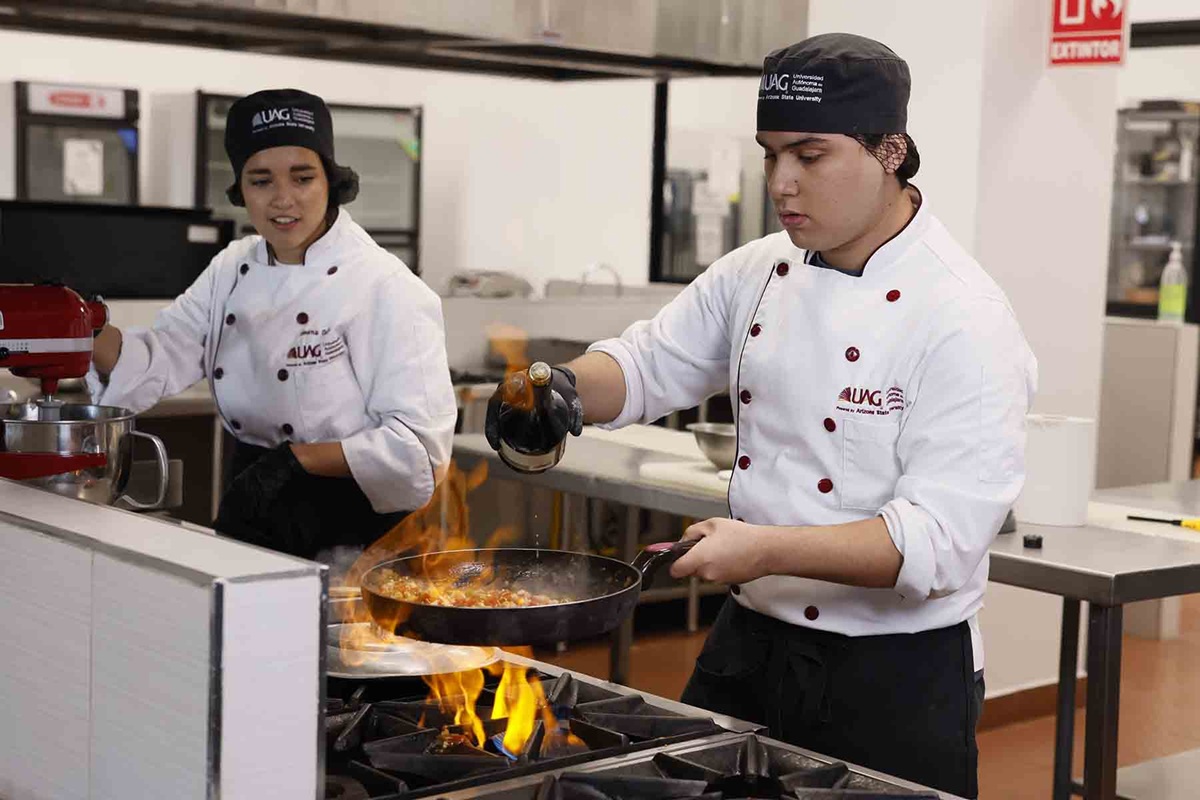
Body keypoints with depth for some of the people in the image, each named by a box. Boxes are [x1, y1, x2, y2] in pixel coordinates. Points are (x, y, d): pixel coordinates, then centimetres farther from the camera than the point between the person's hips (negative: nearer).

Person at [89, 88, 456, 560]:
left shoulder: (384, 288, -16)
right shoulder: (232, 271, 6)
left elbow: (418, 442, -20)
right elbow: (155, 365, -1)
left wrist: (295, 459, -24)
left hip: (354, 529, -6)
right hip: (252, 518, 6)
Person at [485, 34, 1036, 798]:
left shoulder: (961, 318, -18)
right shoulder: (759, 272, 3)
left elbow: (939, 538, -24)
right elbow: (650, 363, 8)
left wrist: (768, 550, -33)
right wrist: (563, 386, -14)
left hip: (894, 678, -6)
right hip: (749, 648, 6)